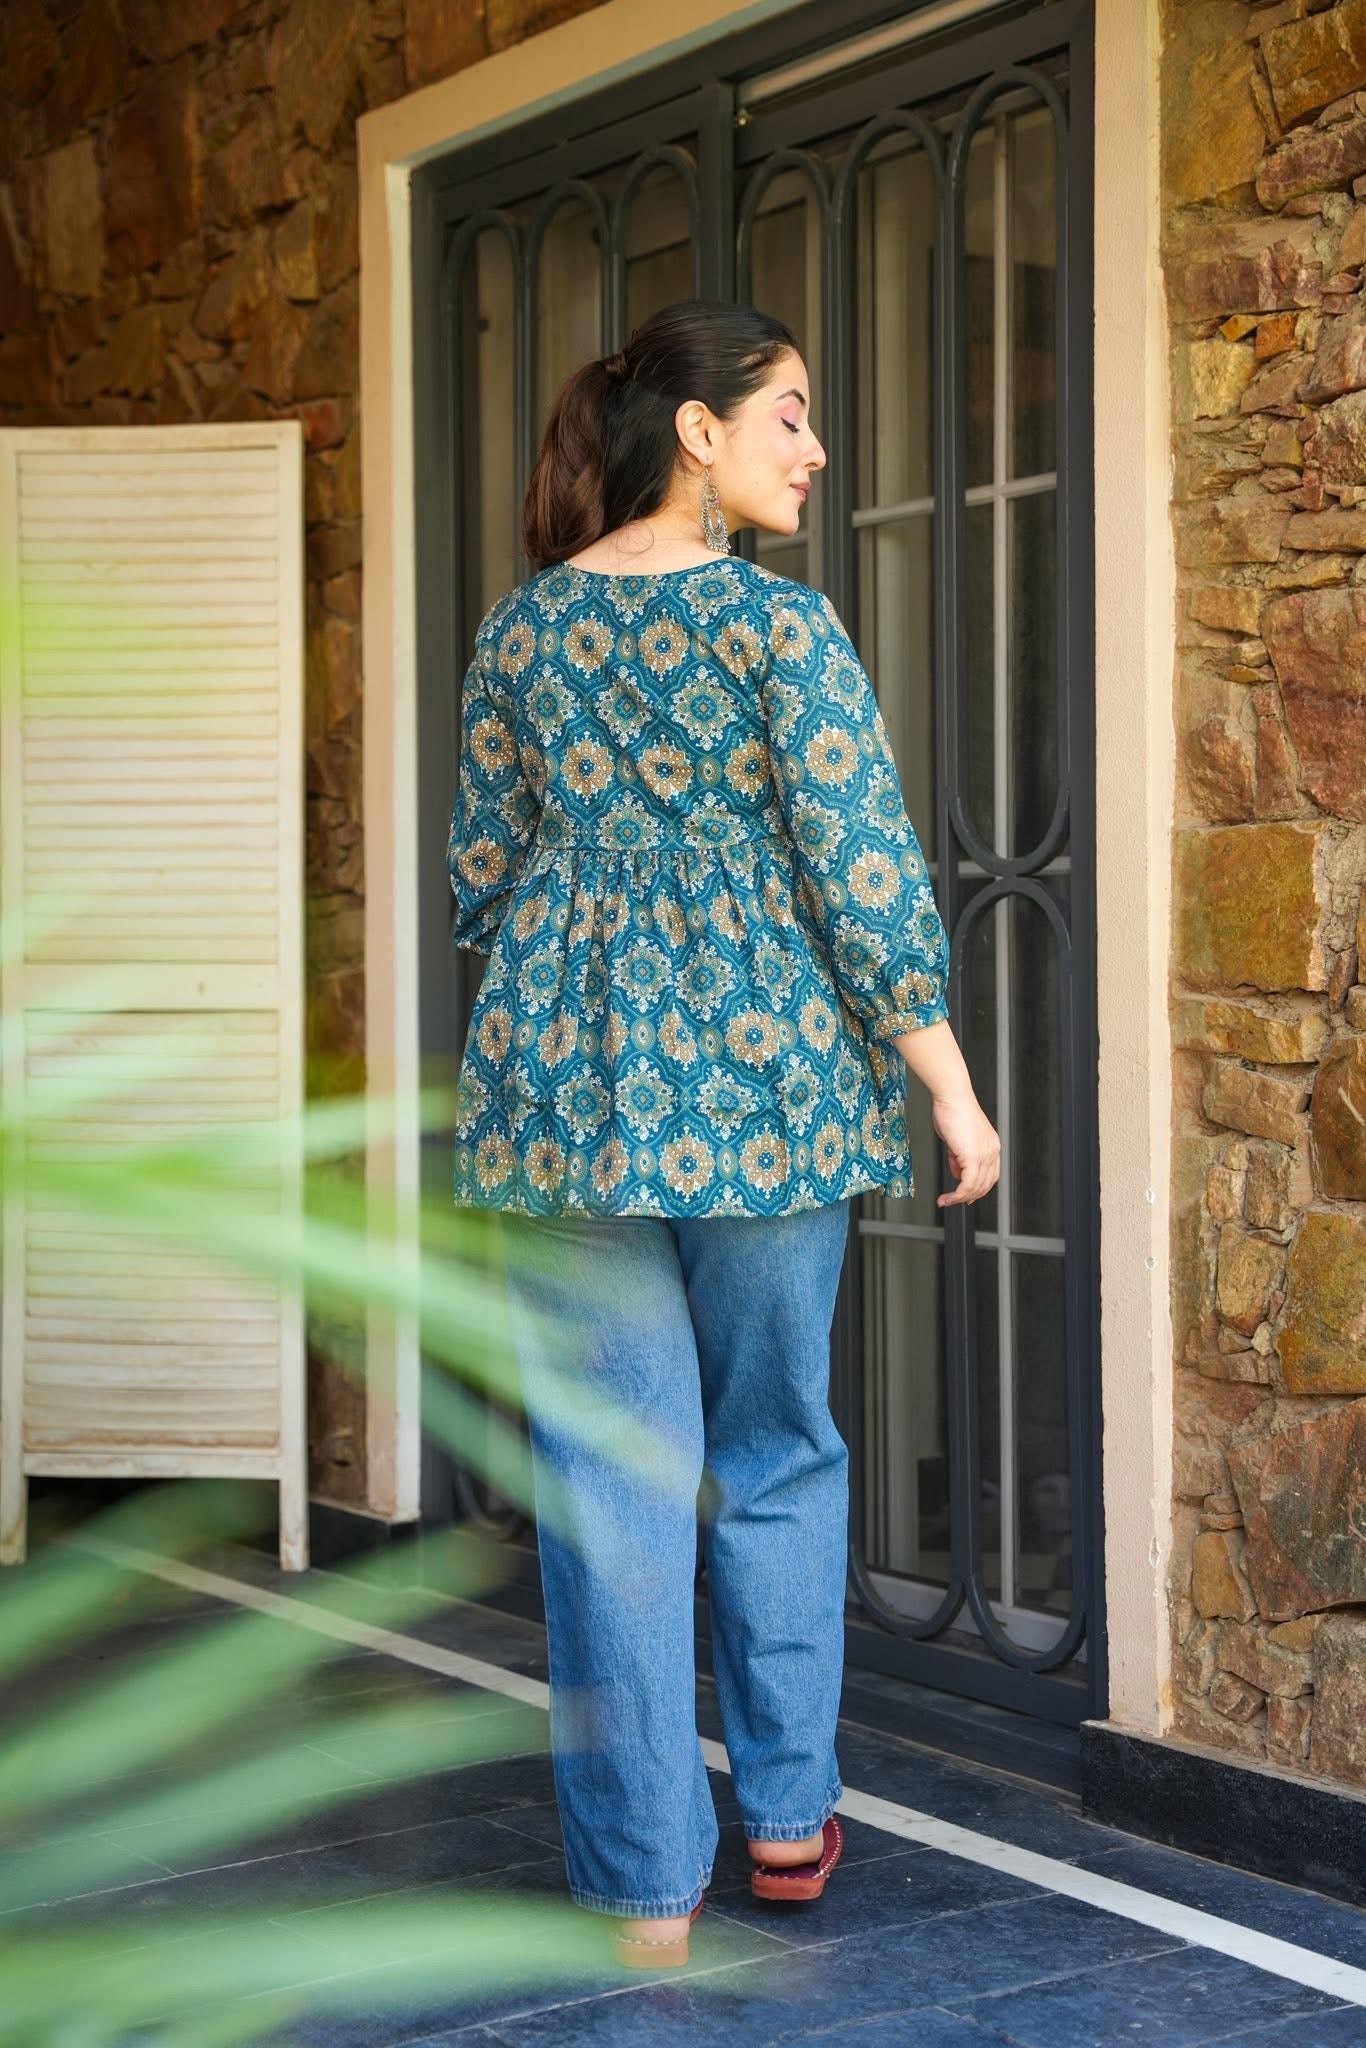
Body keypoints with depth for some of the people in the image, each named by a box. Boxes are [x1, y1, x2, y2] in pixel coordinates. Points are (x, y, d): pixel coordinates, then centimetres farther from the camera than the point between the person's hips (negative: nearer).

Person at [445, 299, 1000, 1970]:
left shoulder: (518, 630, 7)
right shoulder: (779, 622, -7)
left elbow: (483, 881, 10)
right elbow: (864, 873, -11)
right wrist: (951, 1086, -4)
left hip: (568, 1076, 3)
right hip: (765, 1073, -2)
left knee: (614, 1477, 5)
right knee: (776, 1450, 15)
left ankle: (645, 1883, 8)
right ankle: (787, 1816, 26)